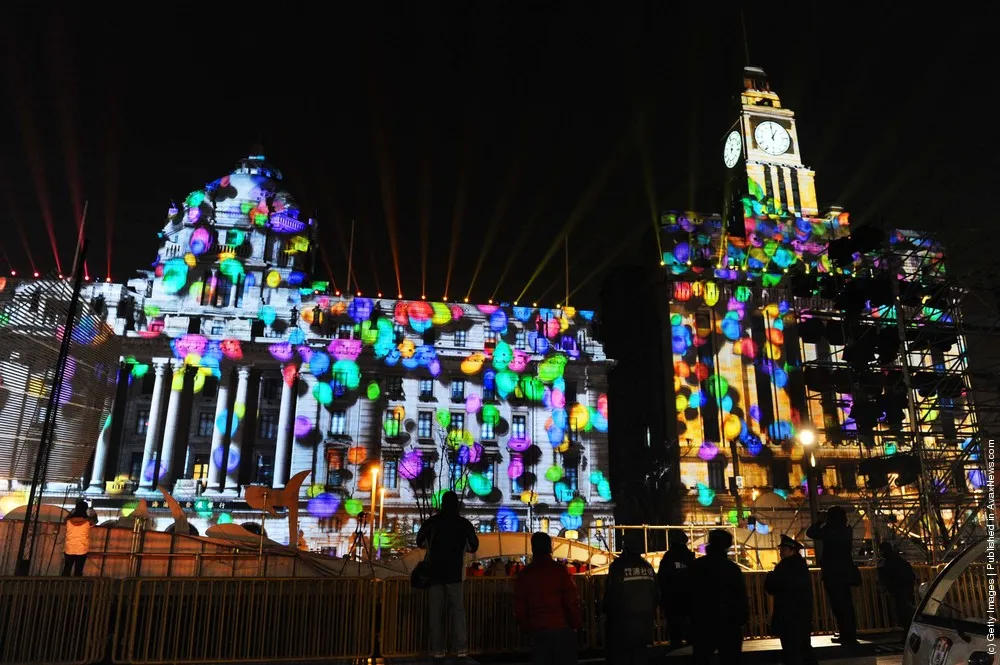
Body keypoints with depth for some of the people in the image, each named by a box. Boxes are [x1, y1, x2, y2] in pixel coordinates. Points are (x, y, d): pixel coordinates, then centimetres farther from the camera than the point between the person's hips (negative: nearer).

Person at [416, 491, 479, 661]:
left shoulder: (433, 521, 0)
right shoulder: (464, 523, 0)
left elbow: (420, 542, 4)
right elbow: (474, 546, 3)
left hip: (434, 571, 1)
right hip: (454, 572, -1)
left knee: (436, 610, 5)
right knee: (457, 609, 4)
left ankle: (438, 650, 2)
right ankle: (460, 648, -3)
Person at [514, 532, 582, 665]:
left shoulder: (524, 574, 3)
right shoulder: (559, 569, -8)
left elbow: (519, 608, 7)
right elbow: (572, 601, -9)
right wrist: (577, 624, 4)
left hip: (537, 631, 3)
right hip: (562, 628, -3)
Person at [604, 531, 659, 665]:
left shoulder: (618, 565, -11)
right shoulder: (648, 566, 6)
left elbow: (611, 595, -10)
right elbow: (655, 594, 10)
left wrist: (608, 613, 5)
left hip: (623, 620, -5)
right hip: (644, 619, 5)